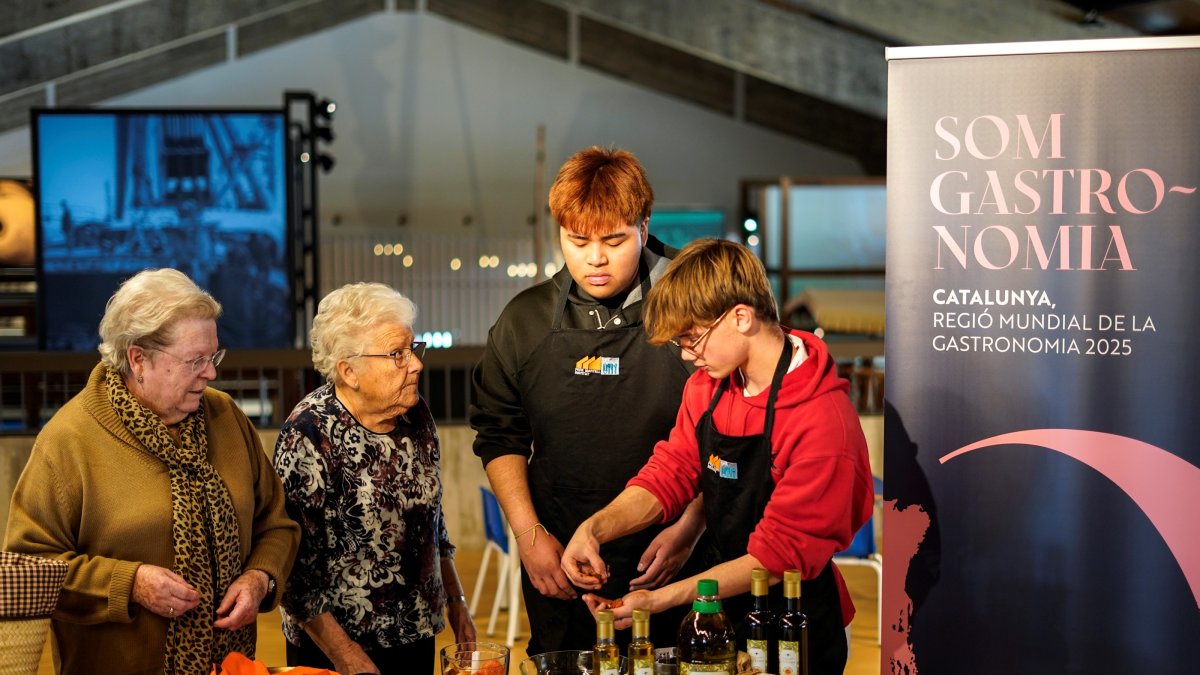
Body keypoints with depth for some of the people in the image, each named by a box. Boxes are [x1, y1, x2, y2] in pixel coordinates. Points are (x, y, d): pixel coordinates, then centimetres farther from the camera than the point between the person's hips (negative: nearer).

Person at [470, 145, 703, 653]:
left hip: (668, 564, -2)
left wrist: (689, 528, -10)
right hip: (557, 562, 2)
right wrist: (528, 534, -1)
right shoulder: (526, 320, 4)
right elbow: (499, 437, 8)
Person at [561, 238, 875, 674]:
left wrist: (662, 600, -28)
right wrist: (595, 529, -18)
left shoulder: (822, 420, -25)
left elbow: (779, 556, -24)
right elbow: (668, 474, 1)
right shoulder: (708, 385, 0)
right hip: (718, 610, 7)